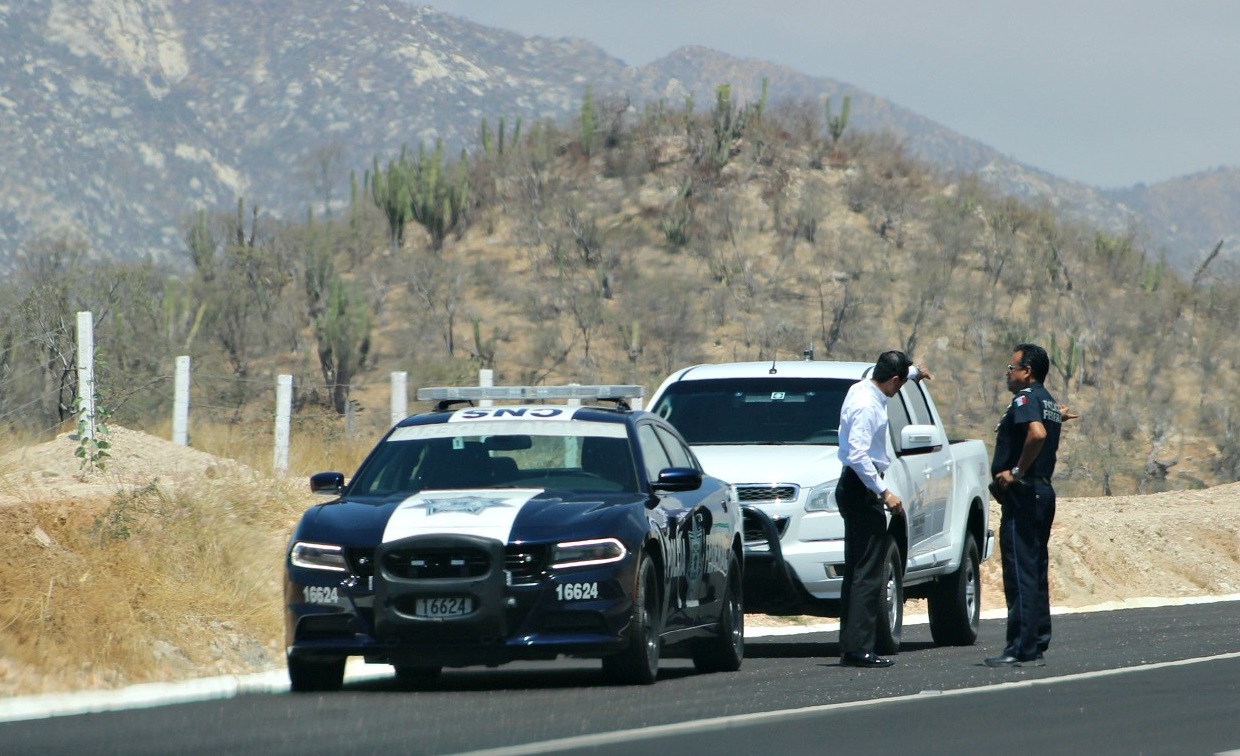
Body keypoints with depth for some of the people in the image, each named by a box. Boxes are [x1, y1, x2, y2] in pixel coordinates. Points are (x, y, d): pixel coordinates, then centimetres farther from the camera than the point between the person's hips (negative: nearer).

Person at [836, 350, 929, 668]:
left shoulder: (863, 389, 10)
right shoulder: (866, 406, -20)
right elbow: (858, 454, -27)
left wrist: (914, 372, 51)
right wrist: (884, 493, -26)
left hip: (854, 488, 11)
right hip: (862, 490, -11)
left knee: (856, 571, 11)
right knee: (867, 573, -12)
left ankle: (850, 648, 13)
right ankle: (859, 648, -15)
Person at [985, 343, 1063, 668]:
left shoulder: (1025, 399, -12)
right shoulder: (1048, 402, 18)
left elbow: (1037, 433, -30)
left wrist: (1017, 471, -21)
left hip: (1022, 494, -10)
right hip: (1043, 491, 10)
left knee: (1020, 573, -10)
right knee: (1036, 573, 13)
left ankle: (1021, 650, -12)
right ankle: (1038, 646, 15)